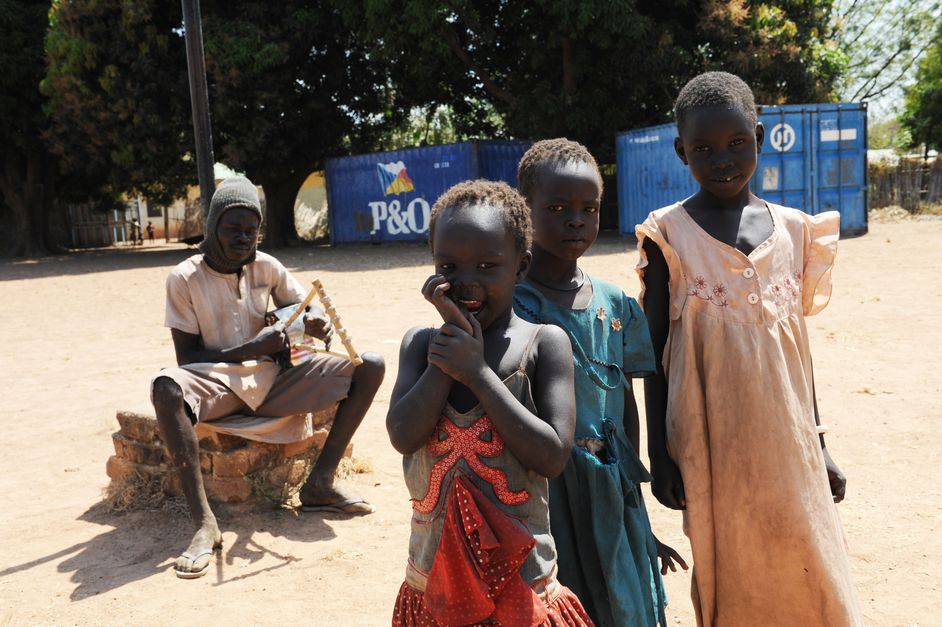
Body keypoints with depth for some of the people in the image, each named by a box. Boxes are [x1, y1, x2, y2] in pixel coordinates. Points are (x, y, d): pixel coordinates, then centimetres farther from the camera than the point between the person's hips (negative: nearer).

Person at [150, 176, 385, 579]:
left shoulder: (267, 267, 3)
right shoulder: (185, 278, -7)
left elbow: (306, 310, 10)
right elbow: (187, 358, -9)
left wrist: (317, 322, -16)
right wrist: (251, 349, -23)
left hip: (270, 380, 4)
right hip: (216, 384, -4)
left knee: (370, 366, -11)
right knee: (166, 387, -40)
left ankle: (320, 484, -13)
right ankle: (204, 523, -36)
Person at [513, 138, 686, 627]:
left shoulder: (616, 306, 4)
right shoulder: (511, 306, -11)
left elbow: (627, 404, 11)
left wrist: (629, 491, 13)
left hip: (611, 491, 5)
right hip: (544, 491, -5)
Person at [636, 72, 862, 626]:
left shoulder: (795, 230, 5)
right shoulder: (669, 235, -6)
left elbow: (798, 345, 11)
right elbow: (656, 352, -3)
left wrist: (818, 445, 13)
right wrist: (660, 456, -4)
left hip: (789, 446, 4)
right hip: (715, 450, -3)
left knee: (811, 580, 11)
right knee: (732, 582, 8)